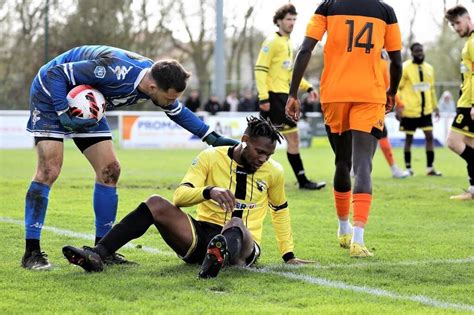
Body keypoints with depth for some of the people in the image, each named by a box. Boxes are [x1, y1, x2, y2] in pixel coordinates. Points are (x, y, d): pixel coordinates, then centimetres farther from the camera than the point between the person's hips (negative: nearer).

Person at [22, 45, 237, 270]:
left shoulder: (156, 78, -13)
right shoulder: (115, 71, -38)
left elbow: (178, 112, 9)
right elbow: (57, 73, -30)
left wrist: (213, 138, 5)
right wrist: (64, 113, -35)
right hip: (51, 94, -8)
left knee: (109, 171, 0)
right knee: (49, 170, -19)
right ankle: (31, 253, -15)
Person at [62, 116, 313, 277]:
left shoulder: (273, 172, 6)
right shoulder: (212, 158, 0)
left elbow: (280, 211, 23)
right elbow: (179, 197, -11)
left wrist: (288, 255, 21)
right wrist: (208, 191, -31)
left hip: (243, 246, -2)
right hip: (201, 235, 2)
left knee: (235, 224, -41)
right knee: (156, 204, -22)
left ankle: (220, 257, -81)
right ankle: (97, 255, -33)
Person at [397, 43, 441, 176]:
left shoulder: (429, 68, 11)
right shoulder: (405, 68, -8)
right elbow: (397, 88, -9)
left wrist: (435, 107, 19)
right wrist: (398, 108, -15)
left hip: (425, 110, 5)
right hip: (410, 110, -5)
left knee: (430, 137, -1)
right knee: (409, 138, 4)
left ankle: (430, 168, 3)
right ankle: (408, 168, 15)